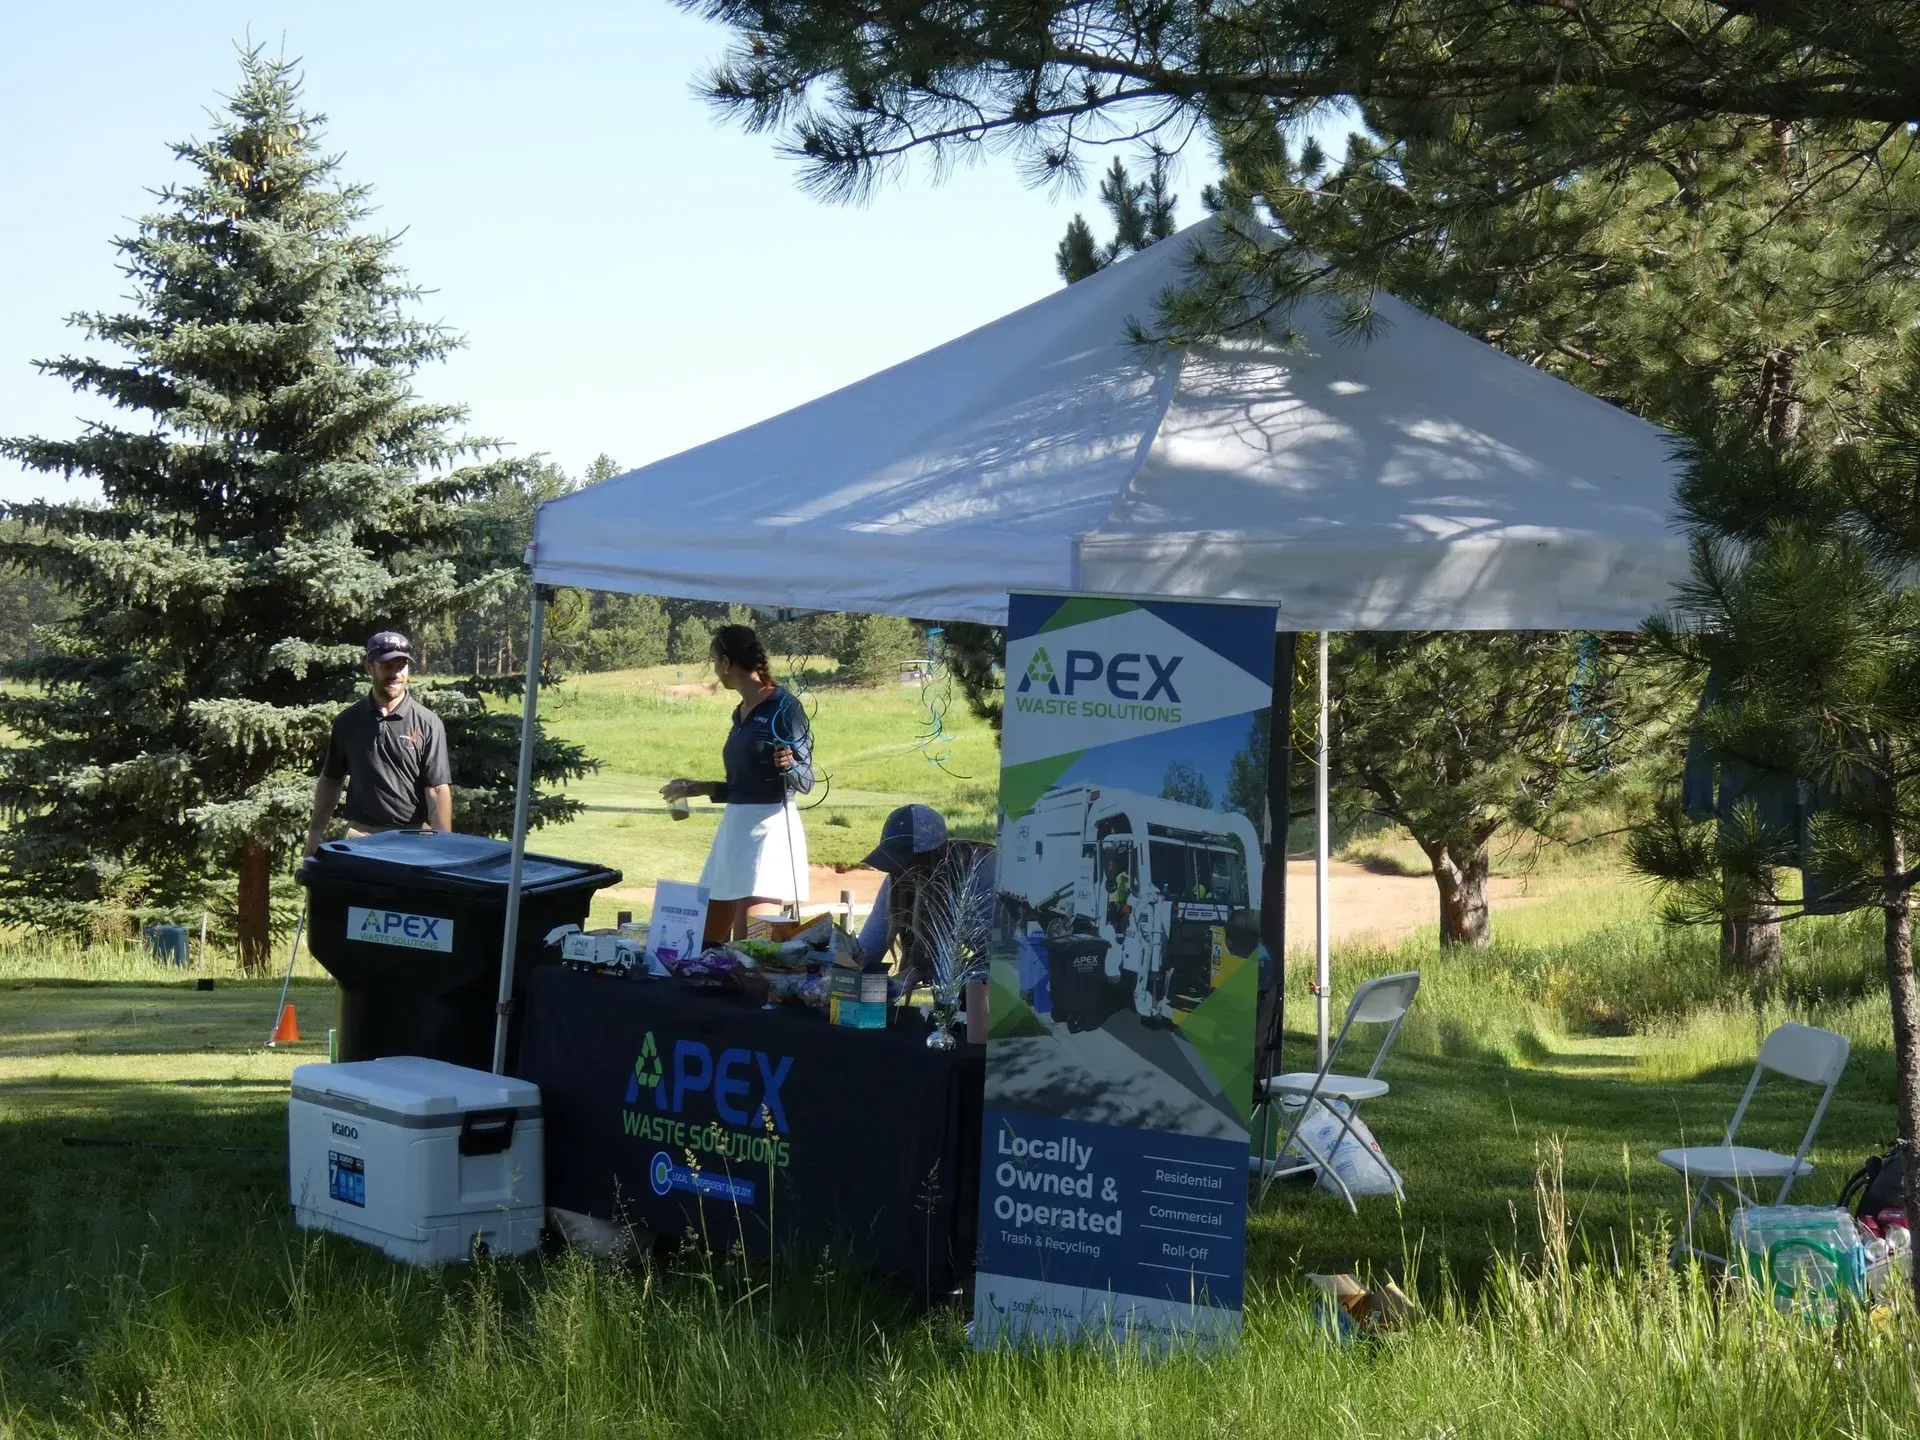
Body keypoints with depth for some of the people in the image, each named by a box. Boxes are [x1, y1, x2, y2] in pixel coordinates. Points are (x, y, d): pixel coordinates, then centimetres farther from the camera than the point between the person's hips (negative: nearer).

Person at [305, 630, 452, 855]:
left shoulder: (427, 724, -3)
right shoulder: (347, 722, 7)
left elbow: (438, 790, -7)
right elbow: (330, 781, 15)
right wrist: (315, 834, 10)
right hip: (361, 834, 2)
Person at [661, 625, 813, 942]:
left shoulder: (783, 707, -8)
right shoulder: (742, 712, 16)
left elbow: (805, 781, -11)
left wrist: (788, 764, -32)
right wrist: (696, 788, 33)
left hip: (769, 828, -9)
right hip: (734, 829, 9)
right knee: (708, 938, 7)